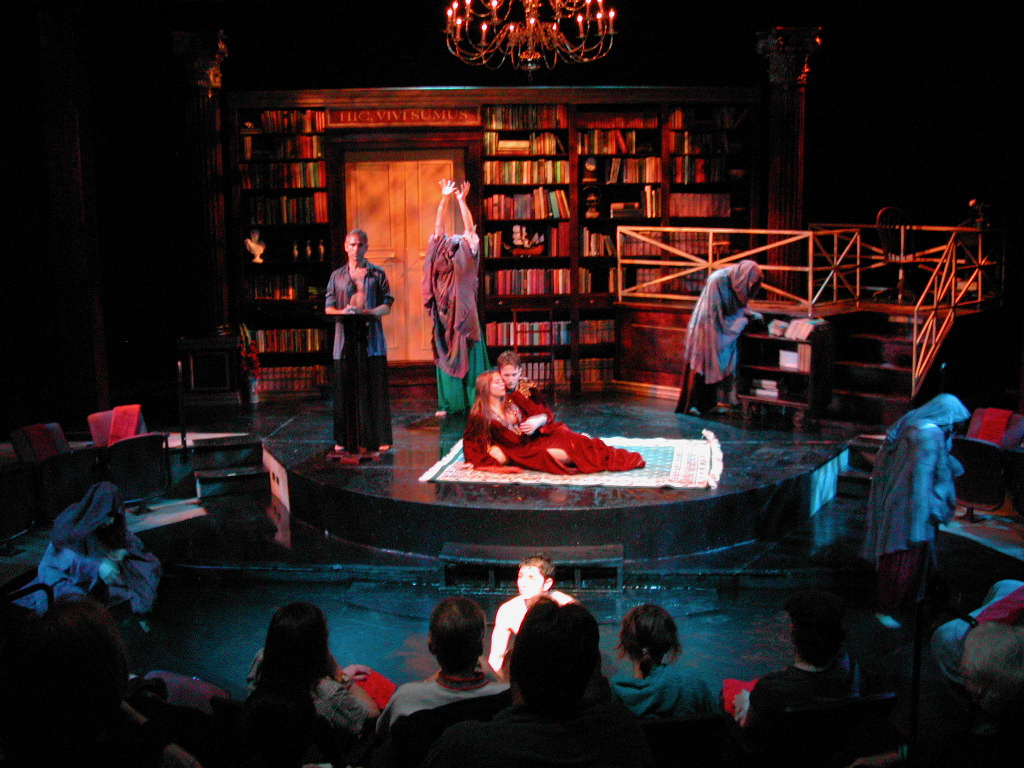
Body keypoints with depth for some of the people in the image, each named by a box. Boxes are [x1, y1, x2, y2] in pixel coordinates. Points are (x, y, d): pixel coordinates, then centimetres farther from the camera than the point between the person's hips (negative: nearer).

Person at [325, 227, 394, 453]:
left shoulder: (377, 274, 10)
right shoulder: (337, 276, 14)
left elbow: (387, 306, 4)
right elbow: (328, 308, 11)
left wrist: (365, 312, -14)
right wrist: (343, 312, -12)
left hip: (372, 340, -1)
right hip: (345, 340, 1)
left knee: (375, 390, -2)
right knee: (344, 391, 1)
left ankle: (379, 438, 5)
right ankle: (344, 440, 8)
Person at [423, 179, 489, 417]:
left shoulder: (467, 261, 2)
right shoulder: (443, 263, 6)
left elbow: (470, 229, -3)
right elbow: (439, 227, 3)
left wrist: (461, 201, -7)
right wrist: (445, 199, -2)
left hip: (465, 320, -3)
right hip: (446, 321, 3)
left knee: (469, 360, 0)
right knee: (447, 360, 4)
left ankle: (475, 403, 3)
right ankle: (451, 404, 10)